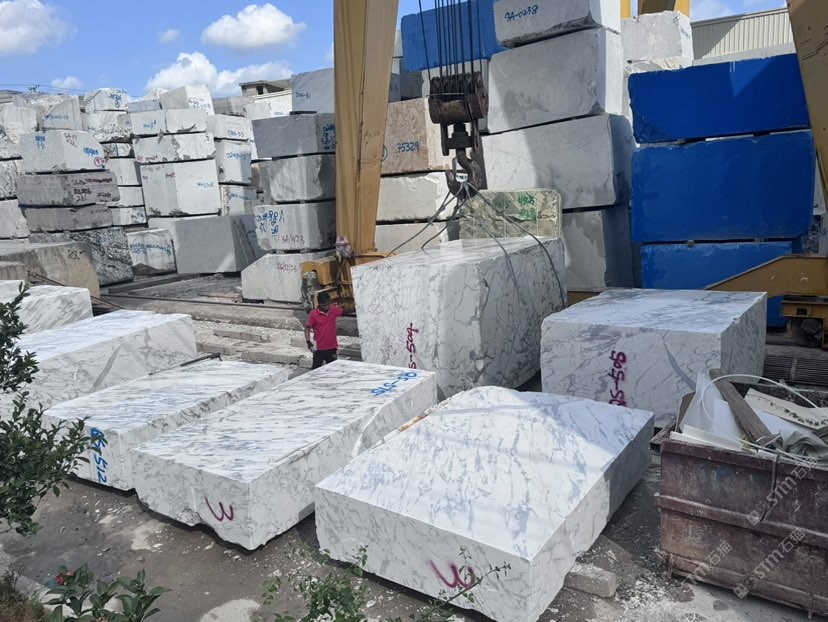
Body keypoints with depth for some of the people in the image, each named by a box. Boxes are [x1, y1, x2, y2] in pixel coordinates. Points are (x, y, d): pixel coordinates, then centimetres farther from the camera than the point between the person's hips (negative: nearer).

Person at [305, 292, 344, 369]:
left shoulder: (334, 310, -2)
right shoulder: (313, 314, -12)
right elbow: (307, 328, -8)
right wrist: (308, 342, -19)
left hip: (332, 348, 4)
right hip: (319, 349, -3)